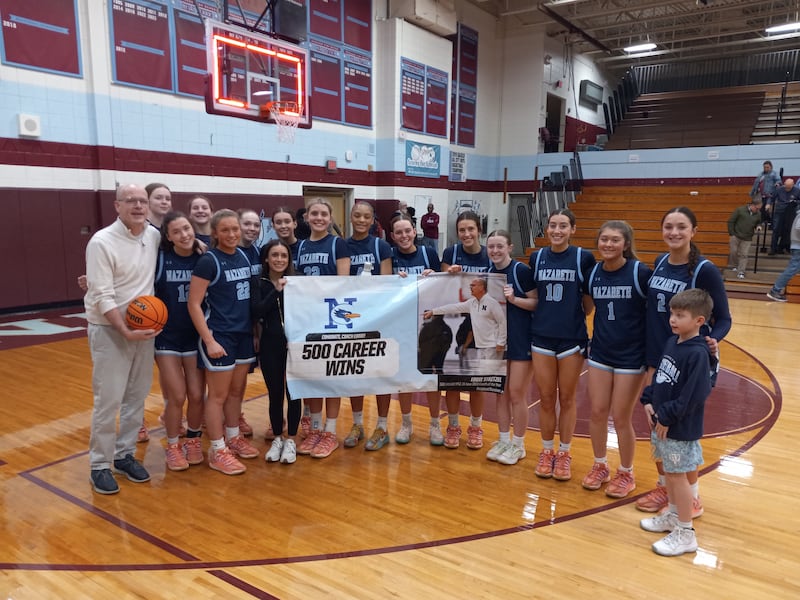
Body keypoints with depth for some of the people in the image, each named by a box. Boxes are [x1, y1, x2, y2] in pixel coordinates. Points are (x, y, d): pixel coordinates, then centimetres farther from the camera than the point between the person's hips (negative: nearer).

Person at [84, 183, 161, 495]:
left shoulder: (154, 236, 1)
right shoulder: (101, 242, -14)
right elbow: (102, 296, -18)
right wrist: (126, 331, -25)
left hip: (145, 328, 5)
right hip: (109, 329, -5)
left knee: (137, 396, 12)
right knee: (108, 400, -1)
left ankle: (125, 454, 27)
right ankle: (100, 464, 14)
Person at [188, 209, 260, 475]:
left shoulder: (244, 256, 6)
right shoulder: (208, 261, -13)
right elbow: (194, 304, -14)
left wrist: (254, 328, 11)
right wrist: (209, 340, -19)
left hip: (244, 334, 6)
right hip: (219, 336, -6)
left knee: (237, 391, 16)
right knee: (218, 395, 3)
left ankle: (233, 437, 31)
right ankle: (217, 451, 13)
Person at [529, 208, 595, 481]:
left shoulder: (583, 258, -6)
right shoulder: (537, 257, 4)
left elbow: (589, 301, 1)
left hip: (572, 338, -2)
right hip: (542, 336, 2)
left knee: (566, 399, 9)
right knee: (546, 399, 10)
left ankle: (564, 454, 25)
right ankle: (547, 451, 26)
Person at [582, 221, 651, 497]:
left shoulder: (640, 272, -15)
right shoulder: (592, 273, -1)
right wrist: (591, 340, 6)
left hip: (631, 357, -4)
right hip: (600, 353, 4)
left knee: (621, 418, 5)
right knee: (597, 412, 10)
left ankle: (626, 474, 27)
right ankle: (600, 466, 31)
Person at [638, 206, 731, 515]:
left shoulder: (705, 270, -14)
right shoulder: (659, 263, 3)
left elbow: (723, 317, -11)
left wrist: (713, 340, -32)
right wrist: (650, 357, 5)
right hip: (656, 358, 6)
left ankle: (692, 497, 24)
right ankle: (664, 486, 33)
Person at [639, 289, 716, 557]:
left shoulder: (698, 354, -21)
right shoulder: (671, 342, 5)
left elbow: (692, 396, -23)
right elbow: (658, 376, 14)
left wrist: (666, 418, -17)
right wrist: (649, 401, 3)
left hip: (681, 428, -8)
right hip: (660, 423, 8)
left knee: (677, 475, 2)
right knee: (669, 471, 20)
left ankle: (685, 533, 16)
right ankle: (672, 515, 38)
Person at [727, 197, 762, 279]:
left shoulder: (758, 214, -1)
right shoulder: (740, 210, -12)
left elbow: (758, 222, 19)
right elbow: (730, 221, -7)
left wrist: (758, 226, -6)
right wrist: (732, 234, -8)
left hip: (747, 239, 2)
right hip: (736, 236, -2)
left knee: (744, 255, -2)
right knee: (733, 252, 6)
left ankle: (741, 272, -1)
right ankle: (733, 266, 31)